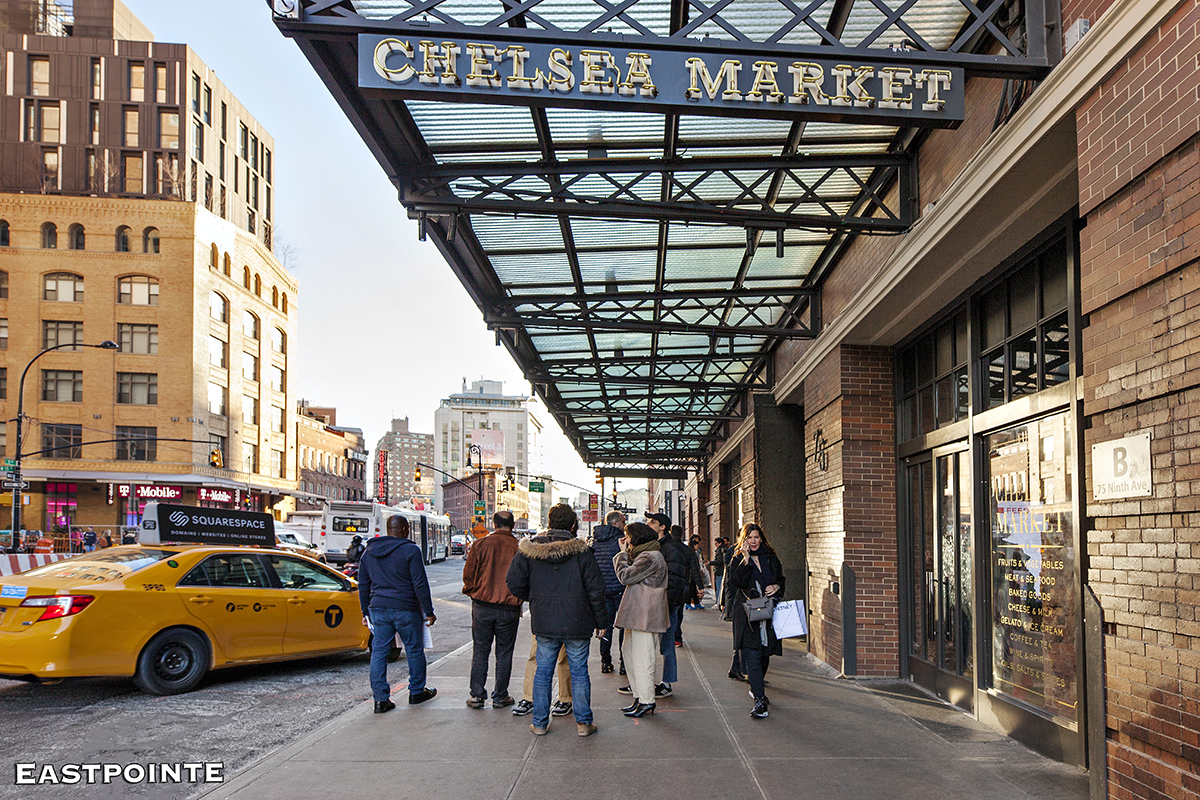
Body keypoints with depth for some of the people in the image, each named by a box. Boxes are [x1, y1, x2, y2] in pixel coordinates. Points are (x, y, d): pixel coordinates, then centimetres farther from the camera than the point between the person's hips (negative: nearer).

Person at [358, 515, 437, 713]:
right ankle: (417, 692, 23)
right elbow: (420, 584, -11)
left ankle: (381, 698, 3)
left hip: (378, 609, 4)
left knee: (379, 652, 6)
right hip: (405, 609, -4)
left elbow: (363, 585, 15)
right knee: (414, 650, 11)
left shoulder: (368, 553, 10)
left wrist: (366, 612, 21)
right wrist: (428, 611, -4)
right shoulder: (410, 550, -9)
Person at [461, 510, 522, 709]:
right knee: (504, 654, 10)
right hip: (509, 609, 0)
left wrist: (472, 592, 17)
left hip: (482, 606, 0)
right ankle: (500, 696, 15)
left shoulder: (481, 545, -6)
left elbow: (468, 573, -1)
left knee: (480, 652, 9)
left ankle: (477, 695, 11)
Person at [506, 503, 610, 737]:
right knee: (579, 672, 9)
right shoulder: (582, 551, -8)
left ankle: (540, 723, 17)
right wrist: (601, 621, 4)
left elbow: (515, 583, 0)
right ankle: (583, 722, 14)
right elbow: (595, 591, -6)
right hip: (578, 625, -1)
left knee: (543, 672, 12)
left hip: (544, 623, 2)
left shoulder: (529, 551, -3)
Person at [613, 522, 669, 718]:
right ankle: (640, 696, 19)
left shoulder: (650, 557, -17)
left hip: (645, 614, -11)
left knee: (641, 656, -7)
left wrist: (622, 554, -3)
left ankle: (647, 701, -2)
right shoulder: (645, 554, 17)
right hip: (638, 613, 11)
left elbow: (625, 576, -16)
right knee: (629, 650, 13)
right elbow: (632, 574, 22)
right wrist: (625, 552, 17)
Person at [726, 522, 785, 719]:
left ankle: (756, 689, 38)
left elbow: (781, 579, 22)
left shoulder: (770, 558, 12)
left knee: (765, 654, 13)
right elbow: (736, 582, -15)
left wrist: (776, 587, 0)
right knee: (752, 657, -13)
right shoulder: (738, 560, 1)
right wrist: (746, 559, -19)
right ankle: (759, 701, -16)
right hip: (747, 616, -4)